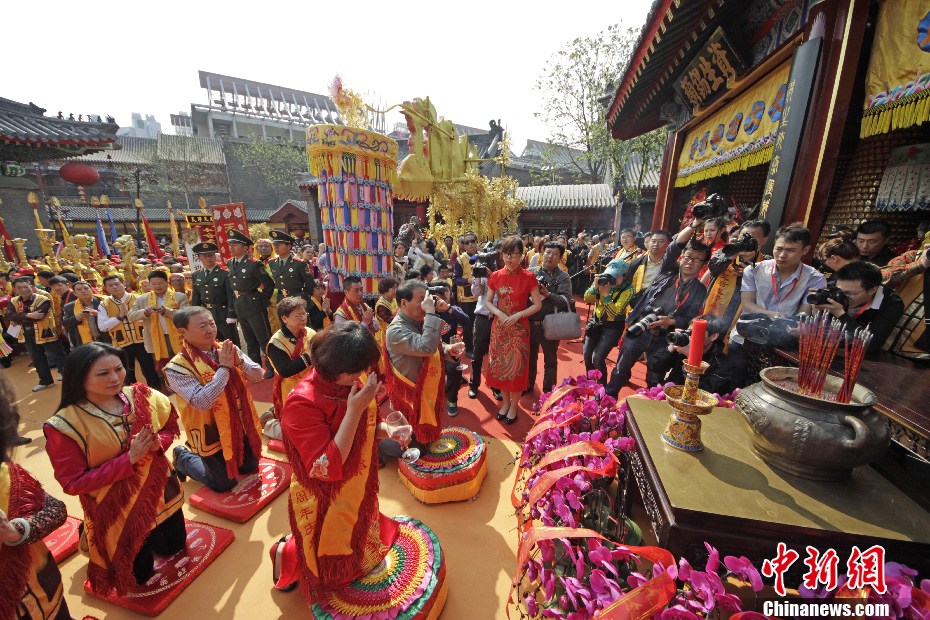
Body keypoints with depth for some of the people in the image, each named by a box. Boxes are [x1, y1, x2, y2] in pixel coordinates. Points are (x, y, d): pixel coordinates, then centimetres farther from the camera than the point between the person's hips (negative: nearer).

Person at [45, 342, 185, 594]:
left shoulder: (142, 396, -14)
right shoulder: (64, 426, -24)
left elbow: (170, 428, 0)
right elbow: (73, 483, -19)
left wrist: (157, 442, -22)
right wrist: (129, 458, -29)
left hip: (160, 491, 4)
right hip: (118, 509, -4)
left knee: (175, 545, 23)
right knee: (141, 573, 19)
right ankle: (91, 537, 40)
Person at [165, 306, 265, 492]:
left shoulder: (227, 350, -6)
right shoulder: (177, 367, -21)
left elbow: (258, 375, -8)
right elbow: (202, 402, -30)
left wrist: (239, 361, -26)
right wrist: (224, 367, -30)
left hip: (240, 425, 5)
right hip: (212, 434, -5)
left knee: (250, 468, 23)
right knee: (225, 484, 11)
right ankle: (183, 458, 32)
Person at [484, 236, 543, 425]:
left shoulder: (528, 277, -10)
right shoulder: (496, 276, -1)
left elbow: (537, 305, -7)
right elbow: (487, 301, 4)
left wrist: (517, 315, -19)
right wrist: (500, 314, -13)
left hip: (519, 328, -3)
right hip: (499, 327, 3)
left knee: (516, 366, 7)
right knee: (500, 365, 11)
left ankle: (514, 405, 27)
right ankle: (505, 401, 33)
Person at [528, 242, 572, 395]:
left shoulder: (563, 277, -5)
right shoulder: (532, 272, 4)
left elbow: (566, 301, -16)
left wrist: (546, 293, -23)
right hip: (530, 323, 3)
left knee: (550, 360, 13)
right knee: (530, 356, 19)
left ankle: (549, 391, 30)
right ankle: (528, 385, 39)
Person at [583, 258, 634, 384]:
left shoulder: (628, 289, -19)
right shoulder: (604, 280, -8)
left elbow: (615, 313, -26)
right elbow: (587, 299, -8)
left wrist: (606, 294, -31)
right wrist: (595, 287, -25)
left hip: (613, 326, -5)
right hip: (597, 321, 5)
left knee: (597, 358, -15)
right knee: (586, 354, 9)